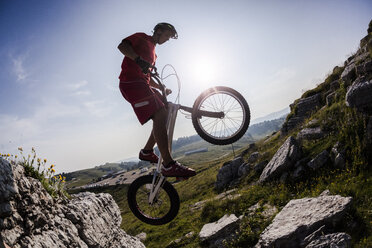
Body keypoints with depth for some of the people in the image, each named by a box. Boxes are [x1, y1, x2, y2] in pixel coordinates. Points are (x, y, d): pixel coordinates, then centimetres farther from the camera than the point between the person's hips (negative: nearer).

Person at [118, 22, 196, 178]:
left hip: (142, 84, 10)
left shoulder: (153, 52, 33)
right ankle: (169, 165, -30)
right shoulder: (141, 38, 9)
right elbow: (122, 45, -10)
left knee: (164, 115, 5)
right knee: (159, 116, -24)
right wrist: (139, 59, -26)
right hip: (131, 82, -10)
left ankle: (147, 151, 14)